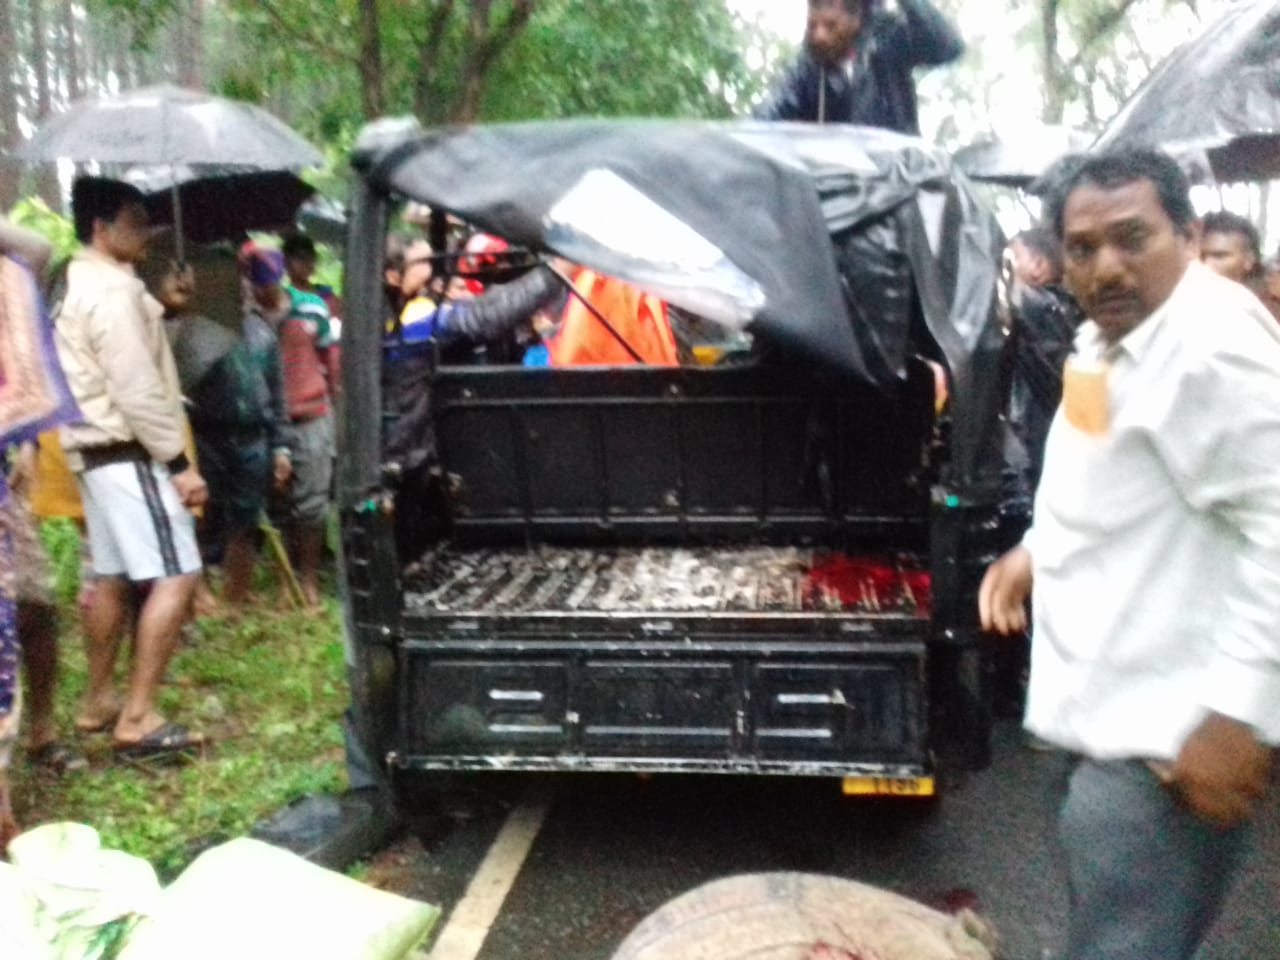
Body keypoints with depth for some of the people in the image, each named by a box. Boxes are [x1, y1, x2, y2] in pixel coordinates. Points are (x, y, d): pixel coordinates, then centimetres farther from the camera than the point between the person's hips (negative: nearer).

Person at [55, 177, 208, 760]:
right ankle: (137, 719, -11)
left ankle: (98, 702, 26)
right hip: (128, 453, -11)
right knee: (175, 576, -11)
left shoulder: (79, 285, 16)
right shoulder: (113, 290, -16)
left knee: (111, 577, 16)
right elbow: (138, 391, -22)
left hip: (97, 448, 11)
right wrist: (178, 461, -20)